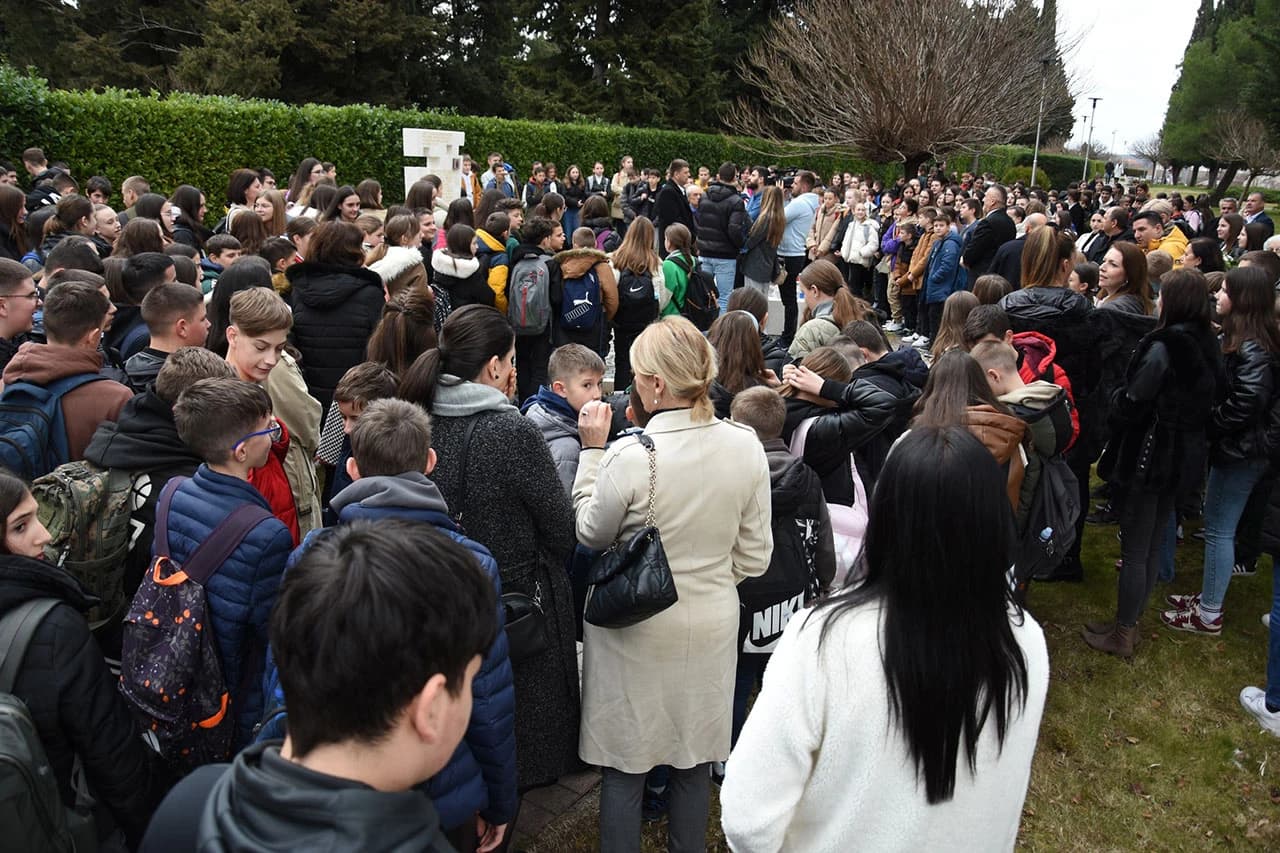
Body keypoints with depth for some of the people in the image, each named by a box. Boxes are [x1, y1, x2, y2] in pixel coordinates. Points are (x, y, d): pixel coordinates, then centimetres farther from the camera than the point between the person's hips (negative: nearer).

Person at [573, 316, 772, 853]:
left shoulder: (630, 456, -24)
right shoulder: (746, 446, -11)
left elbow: (590, 534, -6)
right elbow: (754, 557, -3)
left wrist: (592, 450, -2)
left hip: (635, 631, -4)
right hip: (712, 625, 4)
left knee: (624, 768, 15)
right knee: (694, 764, 22)